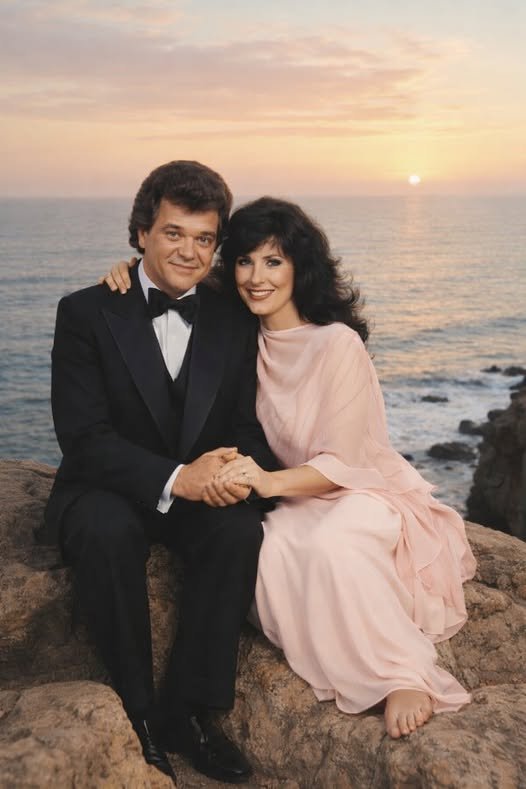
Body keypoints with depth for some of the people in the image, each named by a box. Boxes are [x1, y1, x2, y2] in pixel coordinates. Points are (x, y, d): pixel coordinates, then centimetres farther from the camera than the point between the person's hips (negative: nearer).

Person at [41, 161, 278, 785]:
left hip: (206, 494, 3)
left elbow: (250, 427, 2)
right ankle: (134, 713, -15)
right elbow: (83, 436, -15)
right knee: (107, 532, -34)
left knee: (242, 529, -28)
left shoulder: (234, 323, 3)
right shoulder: (86, 312, -7)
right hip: (107, 490, -2)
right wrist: (175, 477, -30)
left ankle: (186, 711, -12)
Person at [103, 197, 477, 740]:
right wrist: (132, 274, -6)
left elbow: (342, 464, -19)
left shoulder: (338, 343, -18)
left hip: (368, 491, -4)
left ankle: (405, 677, -26)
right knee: (270, 552, -31)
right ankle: (364, 674, -17)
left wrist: (269, 481, -37)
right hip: (301, 503, 5)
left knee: (333, 545, -39)